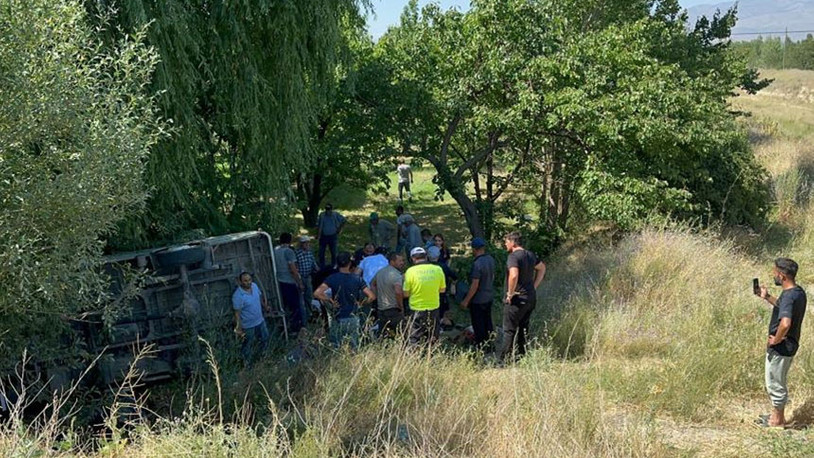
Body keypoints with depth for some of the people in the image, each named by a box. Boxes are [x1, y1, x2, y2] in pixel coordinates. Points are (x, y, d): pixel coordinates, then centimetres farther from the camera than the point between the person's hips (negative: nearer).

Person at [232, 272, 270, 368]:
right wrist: (238, 329, -23)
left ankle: (257, 357, 48)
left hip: (260, 321, 7)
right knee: (248, 346, 12)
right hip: (248, 325, -7)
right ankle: (248, 366, 34)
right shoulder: (238, 296, -29)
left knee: (265, 339, 22)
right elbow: (237, 313, -24)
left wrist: (265, 306, 23)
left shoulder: (254, 286, -9)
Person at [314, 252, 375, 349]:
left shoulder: (332, 279, -8)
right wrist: (360, 303, 6)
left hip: (338, 319, -1)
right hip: (353, 319, 2)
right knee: (354, 348, 12)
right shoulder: (357, 279, -4)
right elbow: (372, 296, -8)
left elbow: (317, 293, -21)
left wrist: (330, 301, -7)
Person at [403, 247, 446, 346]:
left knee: (415, 340, 7)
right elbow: (442, 289, 7)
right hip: (434, 308, 3)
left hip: (417, 309, -3)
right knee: (432, 340, 15)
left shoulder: (411, 271, -12)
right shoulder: (438, 269, -4)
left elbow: (406, 293, -6)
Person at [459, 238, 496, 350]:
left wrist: (466, 300, -16)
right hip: (489, 297, 8)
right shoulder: (491, 259, -1)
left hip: (478, 300, -8)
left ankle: (480, 349, 13)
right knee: (487, 322, 20)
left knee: (478, 325, 4)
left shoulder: (477, 264, -25)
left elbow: (475, 285, -24)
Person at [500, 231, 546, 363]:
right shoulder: (530, 255, 10)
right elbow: (542, 268, 25)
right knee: (523, 329, 16)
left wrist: (510, 294, -20)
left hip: (517, 299, -8)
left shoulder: (513, 256, -17)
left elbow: (514, 275, -33)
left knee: (509, 330, -2)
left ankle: (504, 359, -1)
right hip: (531, 297, 8)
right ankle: (521, 356, 21)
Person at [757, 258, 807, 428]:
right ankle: (778, 415, 36)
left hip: (780, 348, -10)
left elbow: (785, 323, -41)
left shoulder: (788, 296, -27)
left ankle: (777, 420, 21)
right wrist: (768, 298, 16)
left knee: (775, 383, 7)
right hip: (789, 345, 10)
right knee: (776, 382, 23)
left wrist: (776, 340, -25)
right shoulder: (799, 292, 4)